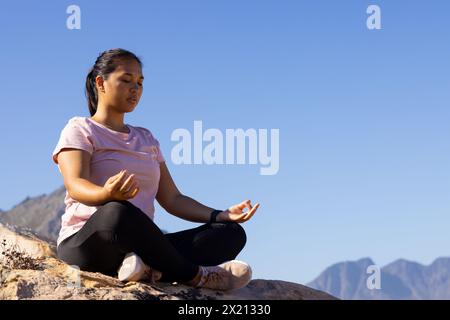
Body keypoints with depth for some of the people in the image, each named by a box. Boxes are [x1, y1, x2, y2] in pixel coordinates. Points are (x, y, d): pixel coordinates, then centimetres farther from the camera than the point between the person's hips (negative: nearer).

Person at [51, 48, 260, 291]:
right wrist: (108, 194, -39)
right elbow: (75, 185, -14)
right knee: (117, 213, -42)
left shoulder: (146, 139, 25)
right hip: (84, 242, -6)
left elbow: (172, 200, 19)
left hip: (140, 246, 6)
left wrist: (222, 215, 2)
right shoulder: (80, 129, 5)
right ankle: (193, 275, -23)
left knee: (232, 233, -12)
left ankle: (152, 270, -39)